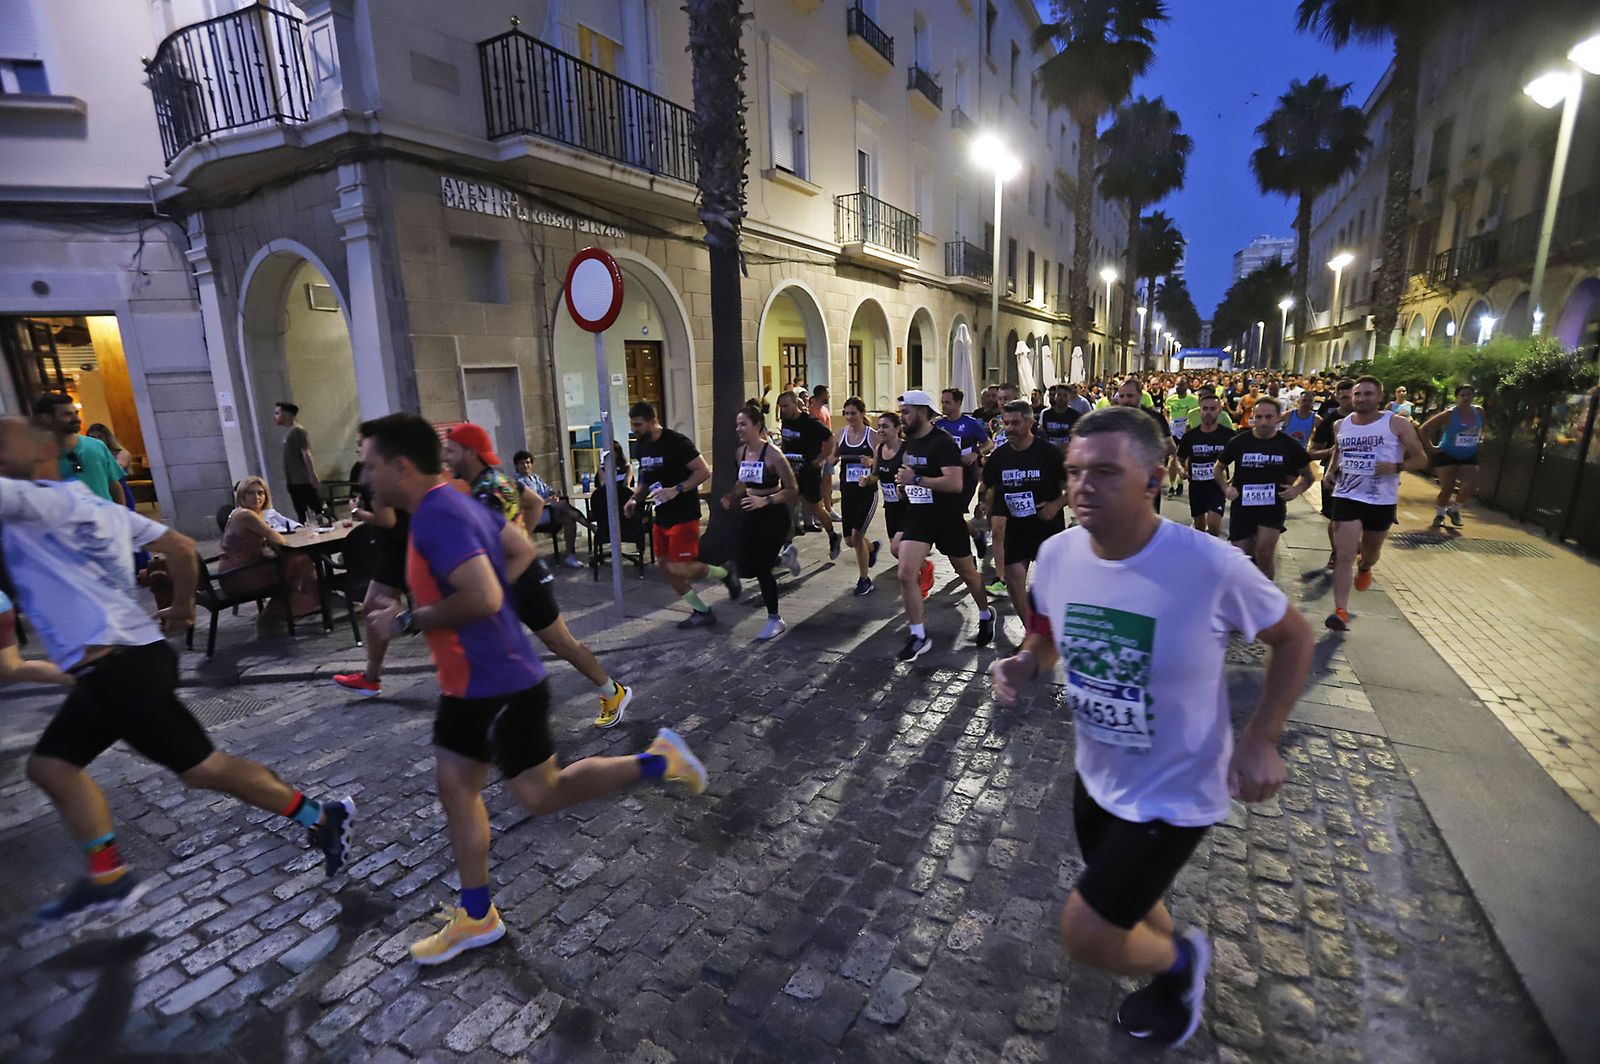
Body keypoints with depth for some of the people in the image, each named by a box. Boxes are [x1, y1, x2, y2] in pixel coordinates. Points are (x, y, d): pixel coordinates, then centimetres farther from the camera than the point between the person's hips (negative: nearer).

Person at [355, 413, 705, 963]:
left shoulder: (438, 516, -24)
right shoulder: (452, 504, 7)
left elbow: (482, 599, -33)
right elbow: (522, 550, 17)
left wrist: (408, 621, -19)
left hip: (502, 684, -10)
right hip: (470, 683, 10)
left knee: (541, 796, 4)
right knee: (454, 790, 16)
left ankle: (657, 762, 13)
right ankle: (476, 916, 32)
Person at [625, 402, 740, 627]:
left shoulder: (676, 442, -16)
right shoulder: (642, 446, 8)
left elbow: (704, 471, -18)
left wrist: (676, 490, -27)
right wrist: (635, 499, 1)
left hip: (683, 514, -8)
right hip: (661, 516, 9)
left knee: (679, 569, -12)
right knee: (666, 567, 9)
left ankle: (724, 573, 14)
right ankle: (701, 611, 22)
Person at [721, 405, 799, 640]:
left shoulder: (772, 454, -20)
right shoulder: (740, 452, 1)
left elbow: (792, 490, -19)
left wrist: (764, 501, -29)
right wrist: (731, 497, 0)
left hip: (774, 516, -7)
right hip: (752, 514, 7)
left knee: (761, 567, -5)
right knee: (746, 567, 7)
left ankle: (775, 619, 14)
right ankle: (782, 556, 38)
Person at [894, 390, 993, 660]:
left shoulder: (943, 442, -17)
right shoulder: (908, 442, 7)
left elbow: (955, 484, -29)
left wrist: (917, 479, -30)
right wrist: (904, 484, 10)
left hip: (947, 519, -6)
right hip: (917, 517, 6)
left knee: (968, 573, 14)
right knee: (906, 575, -10)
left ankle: (985, 617, 41)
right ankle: (919, 636, 3)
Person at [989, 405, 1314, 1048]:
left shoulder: (1210, 565, -28)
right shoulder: (1057, 554, -14)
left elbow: (1292, 638, -9)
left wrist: (1260, 740, -16)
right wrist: (1025, 665, -18)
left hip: (1174, 792, -5)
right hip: (1096, 775, 5)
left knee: (1084, 936, -4)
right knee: (1126, 904, 28)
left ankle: (1179, 961, 31)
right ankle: (1174, 974, 63)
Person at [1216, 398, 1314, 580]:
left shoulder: (1289, 444, -1)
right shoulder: (1238, 442, -2)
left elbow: (1308, 476, 12)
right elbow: (1219, 468, 13)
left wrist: (1297, 490, -8)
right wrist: (1225, 488, -5)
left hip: (1273, 505, -1)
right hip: (1242, 506, 1)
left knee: (1264, 551, -20)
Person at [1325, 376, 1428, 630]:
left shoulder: (1397, 424, -5)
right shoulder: (1341, 426, 5)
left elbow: (1421, 458, -1)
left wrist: (1396, 467, -20)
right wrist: (1332, 471, 4)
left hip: (1382, 501, 0)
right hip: (1347, 496, 1)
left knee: (1371, 552, 20)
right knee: (1344, 555, -10)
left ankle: (1364, 568, 57)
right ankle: (1341, 611, -11)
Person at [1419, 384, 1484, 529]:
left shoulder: (1479, 411, -1)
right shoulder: (1449, 414, -16)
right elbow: (1424, 428, -15)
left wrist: (1481, 439, 7)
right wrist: (1431, 447, -15)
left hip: (1469, 457, 4)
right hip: (1446, 455, -4)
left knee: (1470, 486, -12)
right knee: (1447, 488, -3)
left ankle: (1454, 509, 14)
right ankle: (1439, 514, 20)